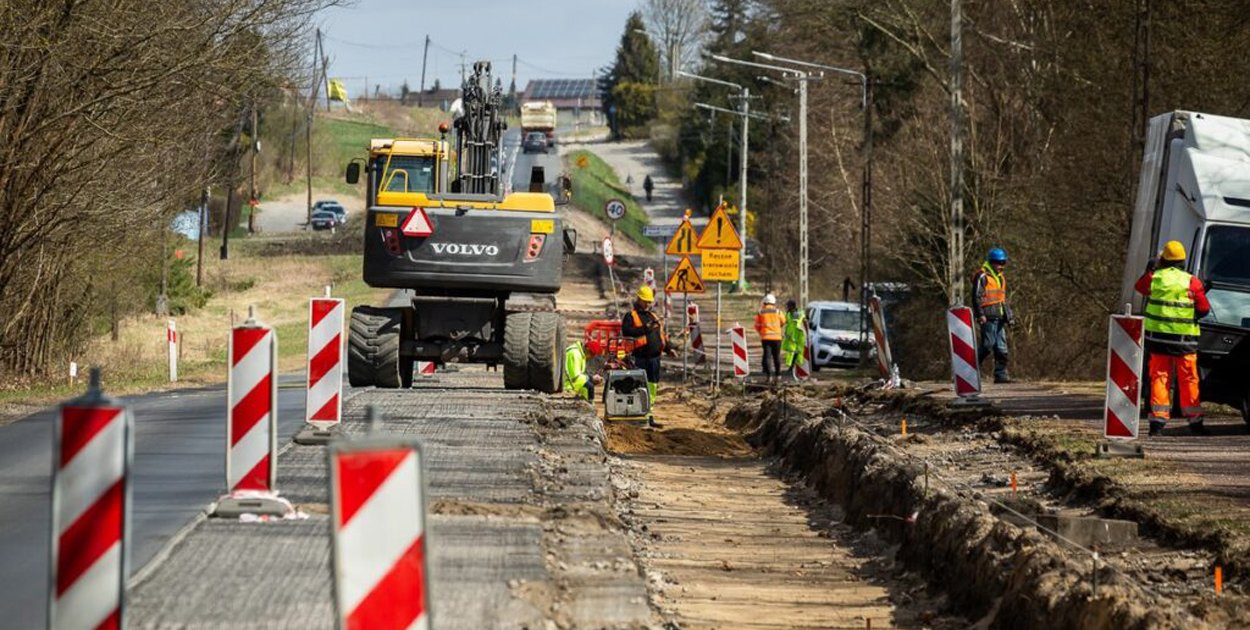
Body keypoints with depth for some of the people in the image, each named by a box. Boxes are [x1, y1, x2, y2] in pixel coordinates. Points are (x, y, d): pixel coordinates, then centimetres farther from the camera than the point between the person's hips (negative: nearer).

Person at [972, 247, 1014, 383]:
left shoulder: (1001, 278, 21)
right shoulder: (982, 276, -5)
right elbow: (976, 296, -11)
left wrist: (1009, 315, 22)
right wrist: (980, 314, -18)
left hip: (999, 317, 8)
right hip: (988, 317, -8)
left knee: (1001, 347, 5)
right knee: (988, 344, -12)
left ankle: (1001, 374, 7)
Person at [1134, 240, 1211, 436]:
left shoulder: (1154, 278, -2)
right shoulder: (1192, 282, -7)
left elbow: (1139, 287, 19)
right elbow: (1204, 309, -2)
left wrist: (1149, 270, 29)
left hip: (1158, 337, 2)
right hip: (1184, 339, -2)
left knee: (1159, 377, 7)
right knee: (1188, 379, 7)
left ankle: (1158, 419, 0)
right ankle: (1194, 421, 11)